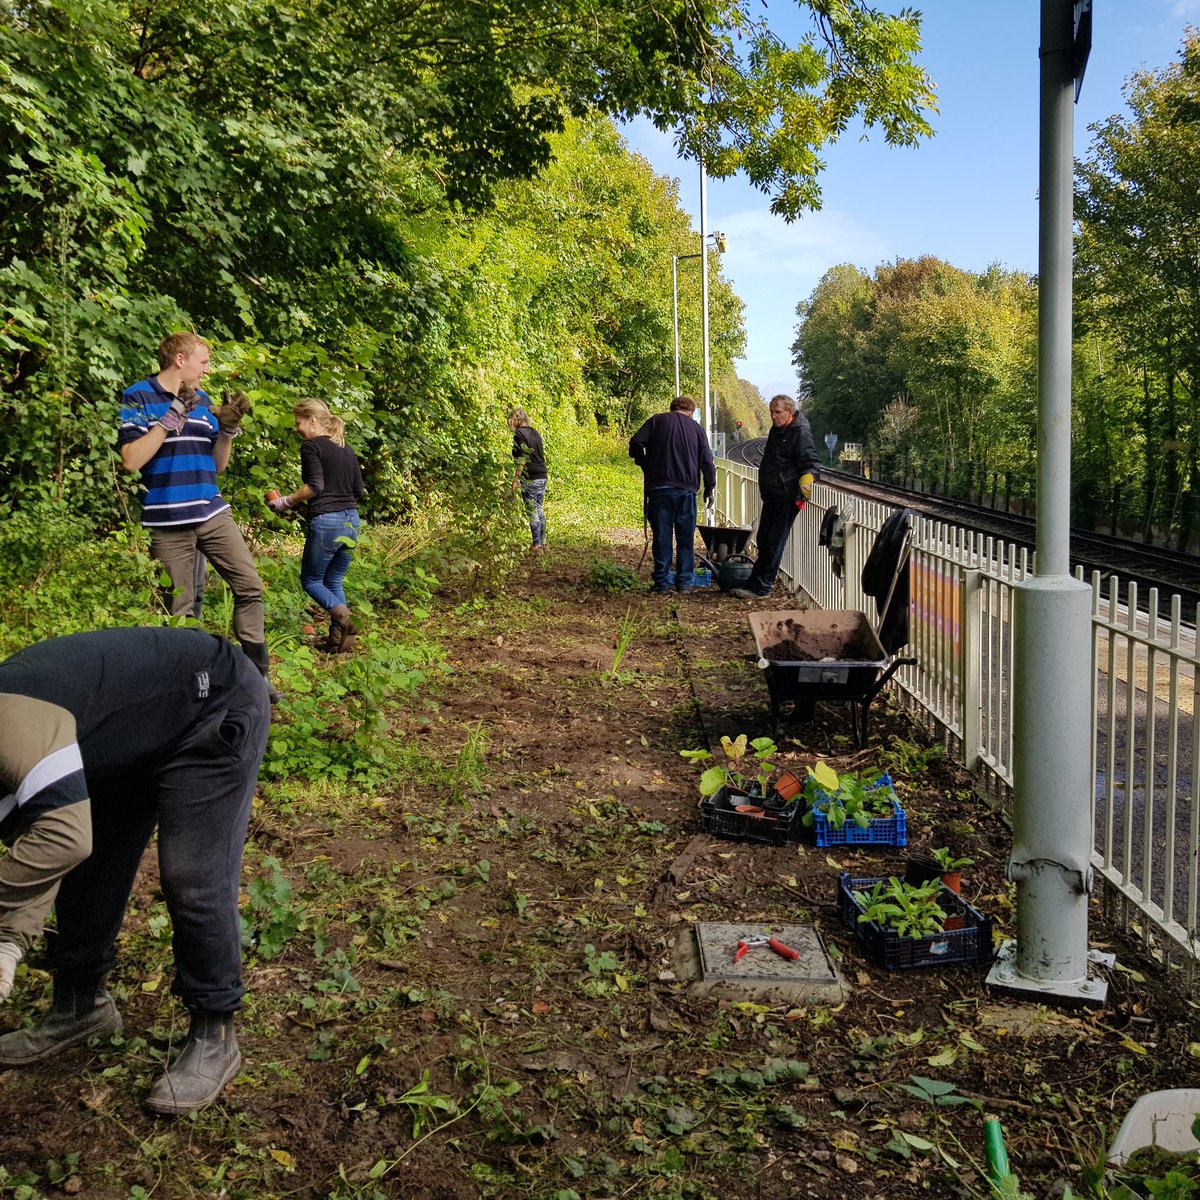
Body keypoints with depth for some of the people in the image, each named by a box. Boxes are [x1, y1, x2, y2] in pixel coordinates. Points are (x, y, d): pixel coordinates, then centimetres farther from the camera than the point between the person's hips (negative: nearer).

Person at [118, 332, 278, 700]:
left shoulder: (202, 401, 13)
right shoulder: (137, 398, -4)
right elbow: (131, 460, -16)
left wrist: (228, 428, 0)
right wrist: (172, 417, -17)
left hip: (212, 514, 6)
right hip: (168, 521, -6)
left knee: (250, 586, 1)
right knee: (179, 610, 0)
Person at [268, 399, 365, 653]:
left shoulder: (311, 446, -5)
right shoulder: (347, 450, 15)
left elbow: (315, 485, -17)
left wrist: (286, 502, -7)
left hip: (325, 521, -7)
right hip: (351, 521, 7)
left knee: (310, 580, 7)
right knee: (334, 581, 16)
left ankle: (342, 616, -17)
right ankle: (340, 636, 6)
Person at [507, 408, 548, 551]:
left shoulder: (519, 434, -10)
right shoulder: (535, 433, 14)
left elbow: (522, 459, -17)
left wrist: (516, 479, -15)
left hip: (530, 478, -8)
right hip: (542, 476, 8)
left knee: (532, 512, -2)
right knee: (540, 510, 14)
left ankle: (537, 545, 0)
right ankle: (543, 542, 19)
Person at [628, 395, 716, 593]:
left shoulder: (657, 420, 7)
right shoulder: (696, 428, 11)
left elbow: (635, 443, -5)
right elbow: (707, 462, 8)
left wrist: (645, 464, 12)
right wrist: (710, 488, 19)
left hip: (659, 486, -1)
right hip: (686, 489, 1)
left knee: (661, 536, 3)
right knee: (685, 538, 9)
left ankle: (661, 582, 4)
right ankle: (684, 582, 9)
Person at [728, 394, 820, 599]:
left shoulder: (800, 433, -14)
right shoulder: (777, 430, 14)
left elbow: (810, 465, -18)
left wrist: (806, 481, -36)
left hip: (786, 499, -9)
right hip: (771, 496, 9)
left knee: (774, 543, -3)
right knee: (764, 541, 13)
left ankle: (759, 586, 1)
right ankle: (755, 583, 21)